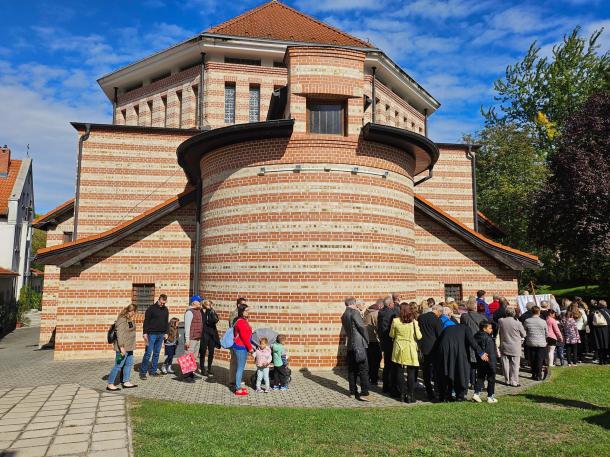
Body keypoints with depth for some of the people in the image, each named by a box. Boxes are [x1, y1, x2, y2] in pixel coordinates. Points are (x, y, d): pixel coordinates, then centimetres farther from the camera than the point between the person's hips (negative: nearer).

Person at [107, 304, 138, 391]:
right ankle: (110, 385, 8)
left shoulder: (129, 320, 11)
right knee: (118, 365, -2)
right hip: (123, 347, -10)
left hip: (129, 347, 10)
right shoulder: (122, 320, -19)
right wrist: (121, 347, -25)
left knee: (129, 364, 16)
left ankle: (126, 382, 26)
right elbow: (119, 334, -24)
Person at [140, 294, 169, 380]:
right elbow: (146, 321, -8)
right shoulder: (151, 308, -7)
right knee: (148, 353, -6)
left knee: (157, 353, 9)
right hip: (152, 334, -5)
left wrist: (166, 332, 11)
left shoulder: (165, 310, 10)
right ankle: (143, 372, 1)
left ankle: (153, 371, 17)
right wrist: (145, 333, -14)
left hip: (161, 335, 5)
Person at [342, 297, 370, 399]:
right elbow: (362, 327, -13)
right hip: (359, 344, -8)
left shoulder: (343, 316, 13)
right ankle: (364, 392, -5)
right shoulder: (354, 312, -11)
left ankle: (352, 391, 16)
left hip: (350, 345, 8)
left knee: (351, 369, 11)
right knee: (363, 369, -4)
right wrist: (367, 339, 0)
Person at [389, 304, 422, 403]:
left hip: (399, 349, 1)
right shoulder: (413, 322, -10)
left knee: (400, 372, 10)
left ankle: (402, 394, 16)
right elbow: (419, 337, -6)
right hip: (410, 350, -1)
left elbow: (391, 335, 3)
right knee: (411, 373, 5)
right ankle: (410, 395, 6)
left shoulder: (395, 321, -7)